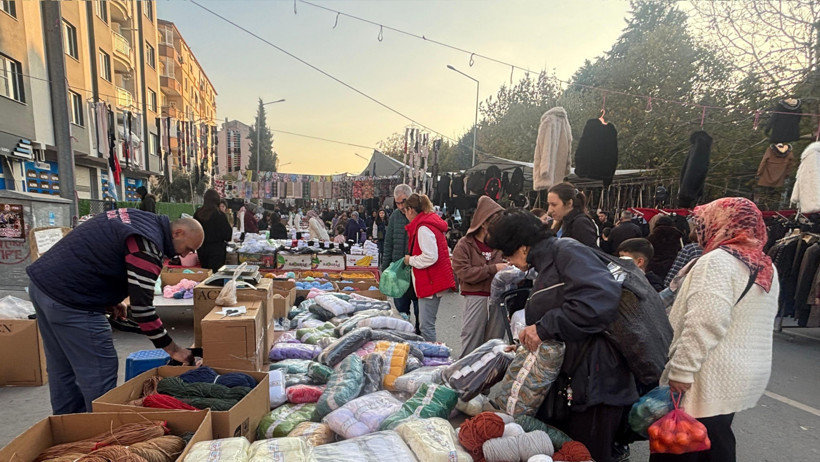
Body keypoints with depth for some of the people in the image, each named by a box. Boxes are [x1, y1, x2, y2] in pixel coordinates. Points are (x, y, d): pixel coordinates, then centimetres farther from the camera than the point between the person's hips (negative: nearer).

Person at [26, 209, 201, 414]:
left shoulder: (137, 217, 9)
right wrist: (173, 349, -11)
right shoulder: (147, 245, -20)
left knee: (62, 370, 21)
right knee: (100, 371, -1)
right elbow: (142, 306, -20)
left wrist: (108, 299, 12)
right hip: (67, 299, -10)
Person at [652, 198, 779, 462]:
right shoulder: (767, 268, 12)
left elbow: (705, 323, -25)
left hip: (711, 379, -9)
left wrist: (681, 370, -21)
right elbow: (755, 323, 17)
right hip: (745, 377, 9)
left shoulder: (717, 261, -17)